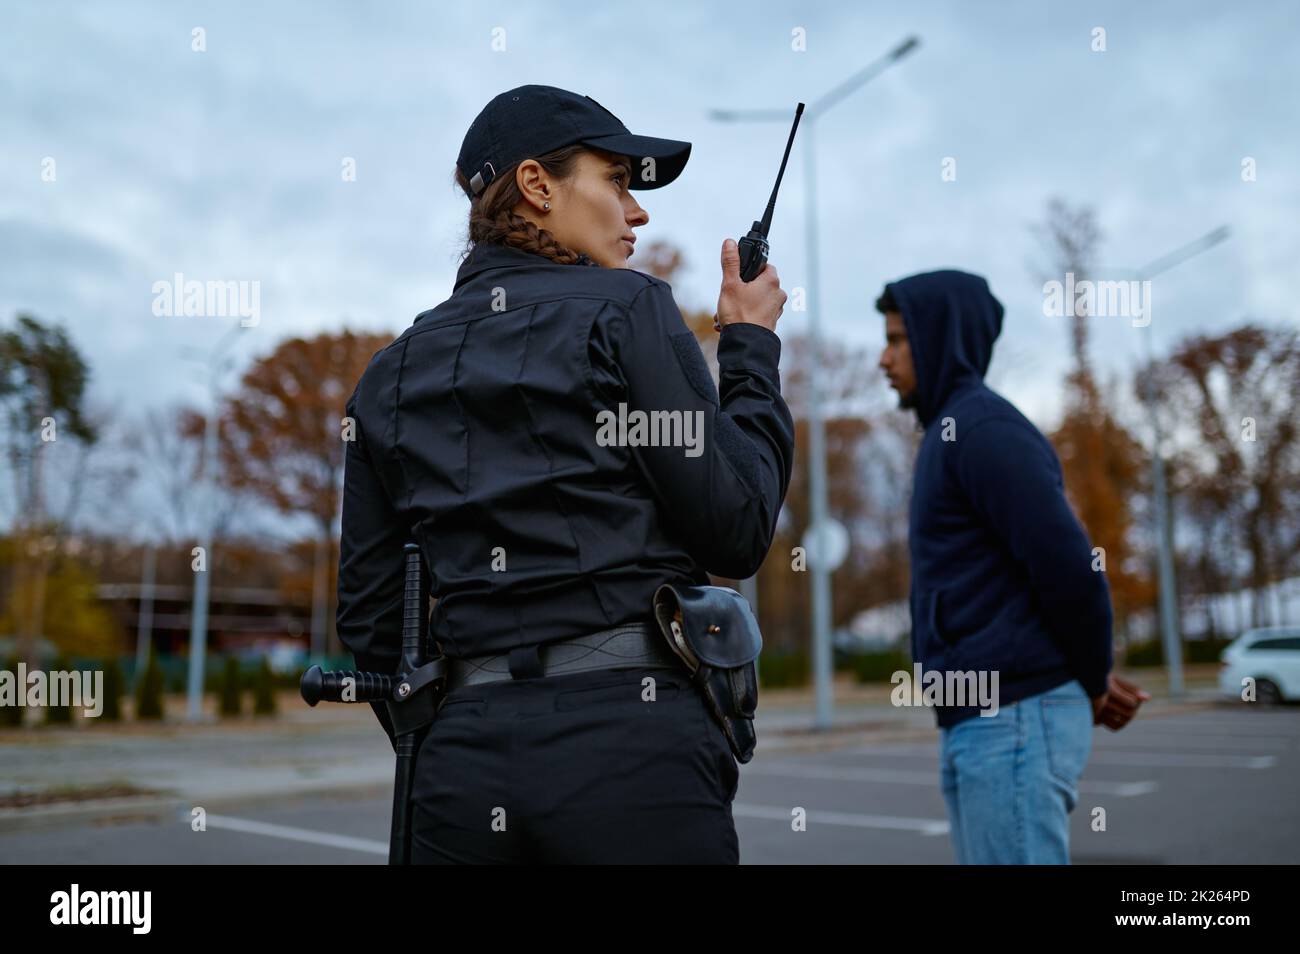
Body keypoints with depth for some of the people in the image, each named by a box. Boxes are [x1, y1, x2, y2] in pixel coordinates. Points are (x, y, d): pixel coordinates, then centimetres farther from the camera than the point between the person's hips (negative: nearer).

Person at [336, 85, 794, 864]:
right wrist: (752, 346, 6)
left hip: (463, 751, 5)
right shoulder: (623, 311, -3)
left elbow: (370, 615, 13)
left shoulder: (393, 373, 13)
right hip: (629, 736, -5)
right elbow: (737, 533, -5)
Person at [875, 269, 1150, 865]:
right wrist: (1092, 681, 12)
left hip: (1016, 722, -10)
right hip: (985, 726, 10)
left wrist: (1093, 681, -2)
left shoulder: (982, 427, -10)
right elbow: (1051, 571, 25)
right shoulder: (953, 438, 21)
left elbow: (1070, 567, -19)